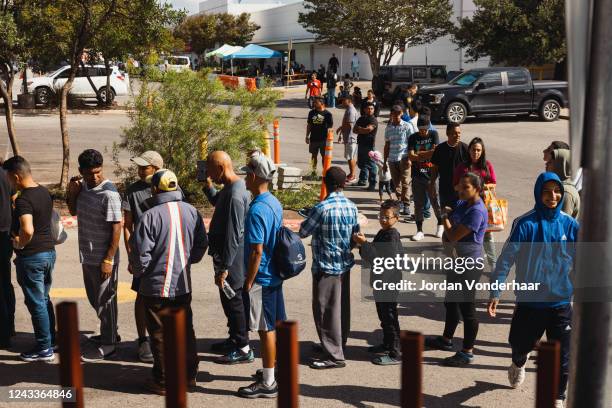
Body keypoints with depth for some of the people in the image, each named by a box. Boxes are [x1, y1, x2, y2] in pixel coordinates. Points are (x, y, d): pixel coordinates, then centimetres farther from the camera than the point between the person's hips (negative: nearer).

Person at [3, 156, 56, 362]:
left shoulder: (23, 200, -22)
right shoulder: (45, 192, 6)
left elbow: (27, 230, -35)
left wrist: (19, 243, -16)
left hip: (31, 257, -9)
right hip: (49, 251, 9)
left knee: (36, 303, 2)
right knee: (44, 300, 20)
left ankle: (44, 349, 10)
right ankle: (51, 340, 30)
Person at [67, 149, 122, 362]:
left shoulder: (109, 194, -19)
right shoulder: (83, 186, 6)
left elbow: (116, 227, -20)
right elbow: (73, 211, 20)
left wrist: (109, 259, -20)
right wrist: (71, 193, 0)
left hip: (103, 258, -8)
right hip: (87, 256, 8)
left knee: (105, 300, 3)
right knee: (94, 298, 20)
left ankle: (107, 344, 15)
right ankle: (109, 333, 36)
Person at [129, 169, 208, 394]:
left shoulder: (150, 216, -18)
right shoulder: (192, 212, -2)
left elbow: (141, 254, -17)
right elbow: (202, 245, 7)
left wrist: (138, 271, 3)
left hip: (157, 286, -5)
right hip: (184, 285, 5)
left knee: (160, 335, 6)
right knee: (185, 330, 18)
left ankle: (163, 381, 15)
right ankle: (188, 374, 29)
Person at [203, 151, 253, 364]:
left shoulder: (235, 195, -25)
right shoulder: (231, 188, 7)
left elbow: (233, 236, -26)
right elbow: (217, 202, 31)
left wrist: (224, 268, -24)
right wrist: (208, 186, 13)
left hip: (232, 259, -10)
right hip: (230, 257, 10)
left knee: (233, 301, 0)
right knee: (231, 300, 20)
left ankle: (243, 349, 10)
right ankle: (234, 340, 34)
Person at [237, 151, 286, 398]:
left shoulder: (257, 210, -22)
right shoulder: (275, 203, 6)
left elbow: (257, 251, -23)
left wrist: (248, 282, -15)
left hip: (261, 278, -9)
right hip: (276, 275, 9)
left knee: (266, 329, -1)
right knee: (278, 325, 16)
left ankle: (268, 383, 7)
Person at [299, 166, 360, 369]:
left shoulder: (322, 208, -20)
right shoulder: (351, 206, 0)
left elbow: (303, 231, -9)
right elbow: (356, 232, 10)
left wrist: (309, 221, 9)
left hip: (326, 266, -7)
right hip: (345, 263, 8)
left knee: (326, 310, -1)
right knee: (342, 307, 17)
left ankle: (334, 356, 1)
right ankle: (338, 345, 31)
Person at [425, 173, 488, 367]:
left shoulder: (477, 212, -22)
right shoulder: (461, 204, 8)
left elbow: (454, 236, -21)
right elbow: (449, 233, 19)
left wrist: (445, 218, -5)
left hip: (469, 265, -10)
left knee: (466, 307, -1)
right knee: (451, 302, 22)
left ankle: (467, 352, 8)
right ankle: (446, 340, 40)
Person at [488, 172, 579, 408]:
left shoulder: (570, 225, -2)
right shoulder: (525, 224, -11)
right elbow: (506, 259, -11)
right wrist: (495, 293, -16)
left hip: (561, 303, 1)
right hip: (529, 302, -1)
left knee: (563, 357, 1)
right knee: (521, 345, 17)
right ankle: (519, 363, 53)